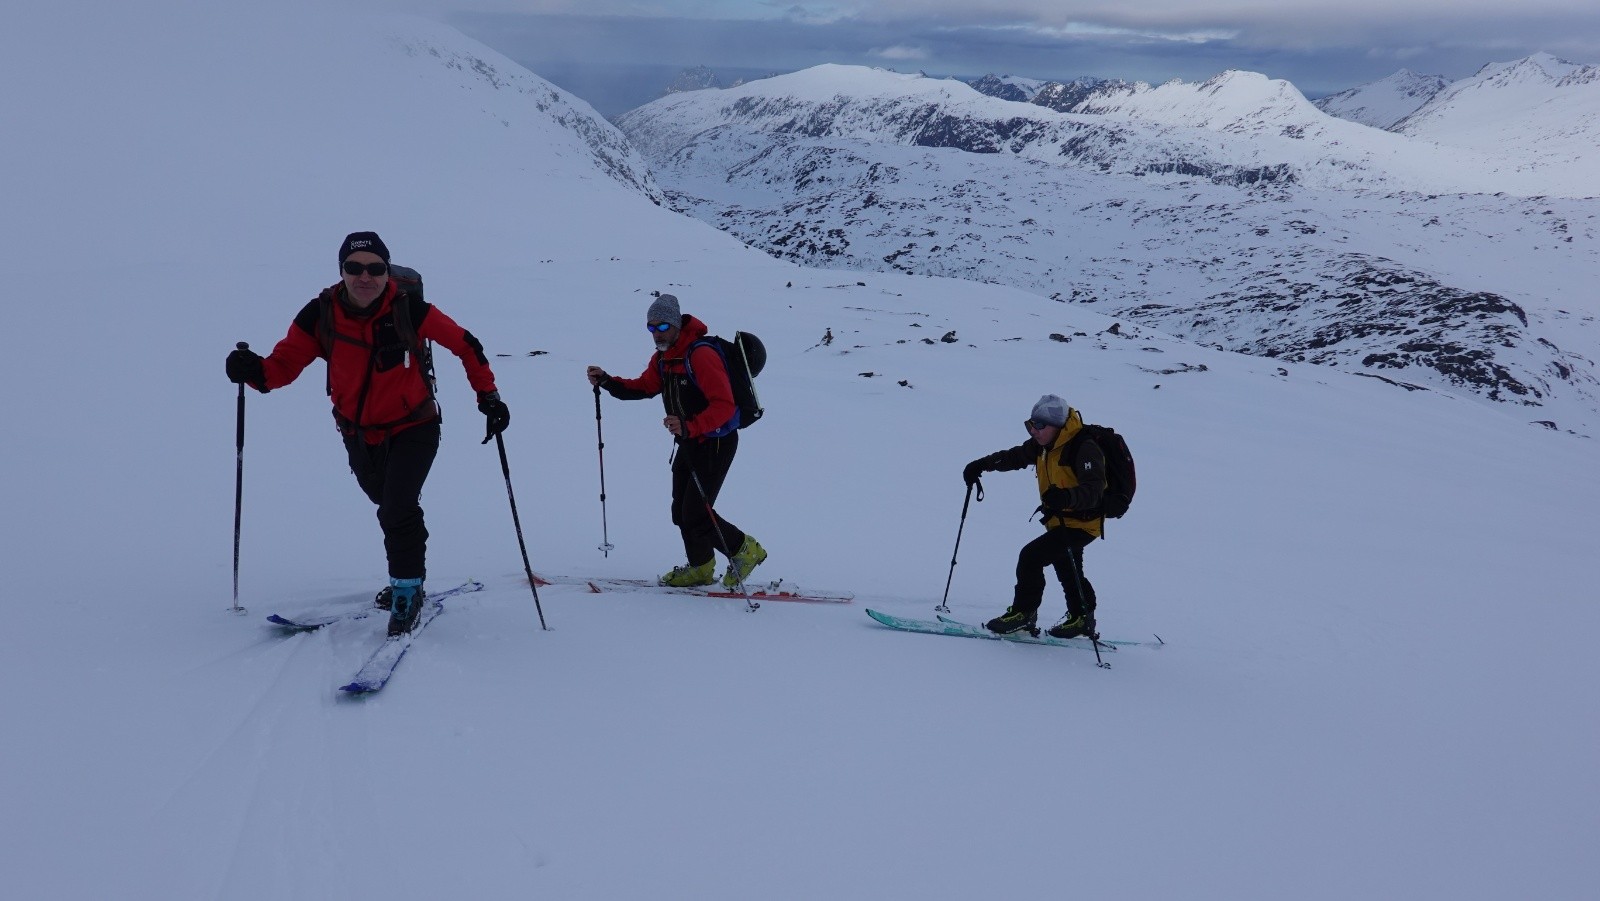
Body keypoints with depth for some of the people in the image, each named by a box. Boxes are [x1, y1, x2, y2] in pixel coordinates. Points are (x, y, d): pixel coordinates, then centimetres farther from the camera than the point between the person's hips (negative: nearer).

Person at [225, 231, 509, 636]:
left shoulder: (408, 310, -21)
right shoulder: (320, 315, -15)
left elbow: (464, 344, -10)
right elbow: (285, 362, -15)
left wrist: (488, 394, -9)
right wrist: (255, 371, -36)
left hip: (413, 429, -4)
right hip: (358, 434, 4)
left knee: (397, 509, -20)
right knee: (390, 507, 23)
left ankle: (407, 589, 3)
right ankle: (409, 578, 47)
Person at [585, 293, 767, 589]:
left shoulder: (702, 355, -24)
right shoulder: (663, 357, 6)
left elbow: (724, 406, -29)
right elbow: (643, 387, 16)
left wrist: (689, 427, -41)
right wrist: (606, 381, 1)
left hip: (716, 443, -9)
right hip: (689, 442, 9)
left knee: (695, 514, -10)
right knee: (681, 511, 12)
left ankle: (745, 550, 11)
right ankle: (700, 568, 30)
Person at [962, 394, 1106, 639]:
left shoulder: (1085, 449, -25)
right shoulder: (1043, 445, 1)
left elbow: (1093, 490, -34)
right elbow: (1013, 457, 14)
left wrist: (1067, 496, -52)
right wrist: (981, 465, 5)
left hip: (1082, 522, -9)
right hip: (1059, 520, 10)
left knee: (1031, 556, -16)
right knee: (1067, 572, 22)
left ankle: (1023, 613, -5)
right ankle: (1081, 619, 38)